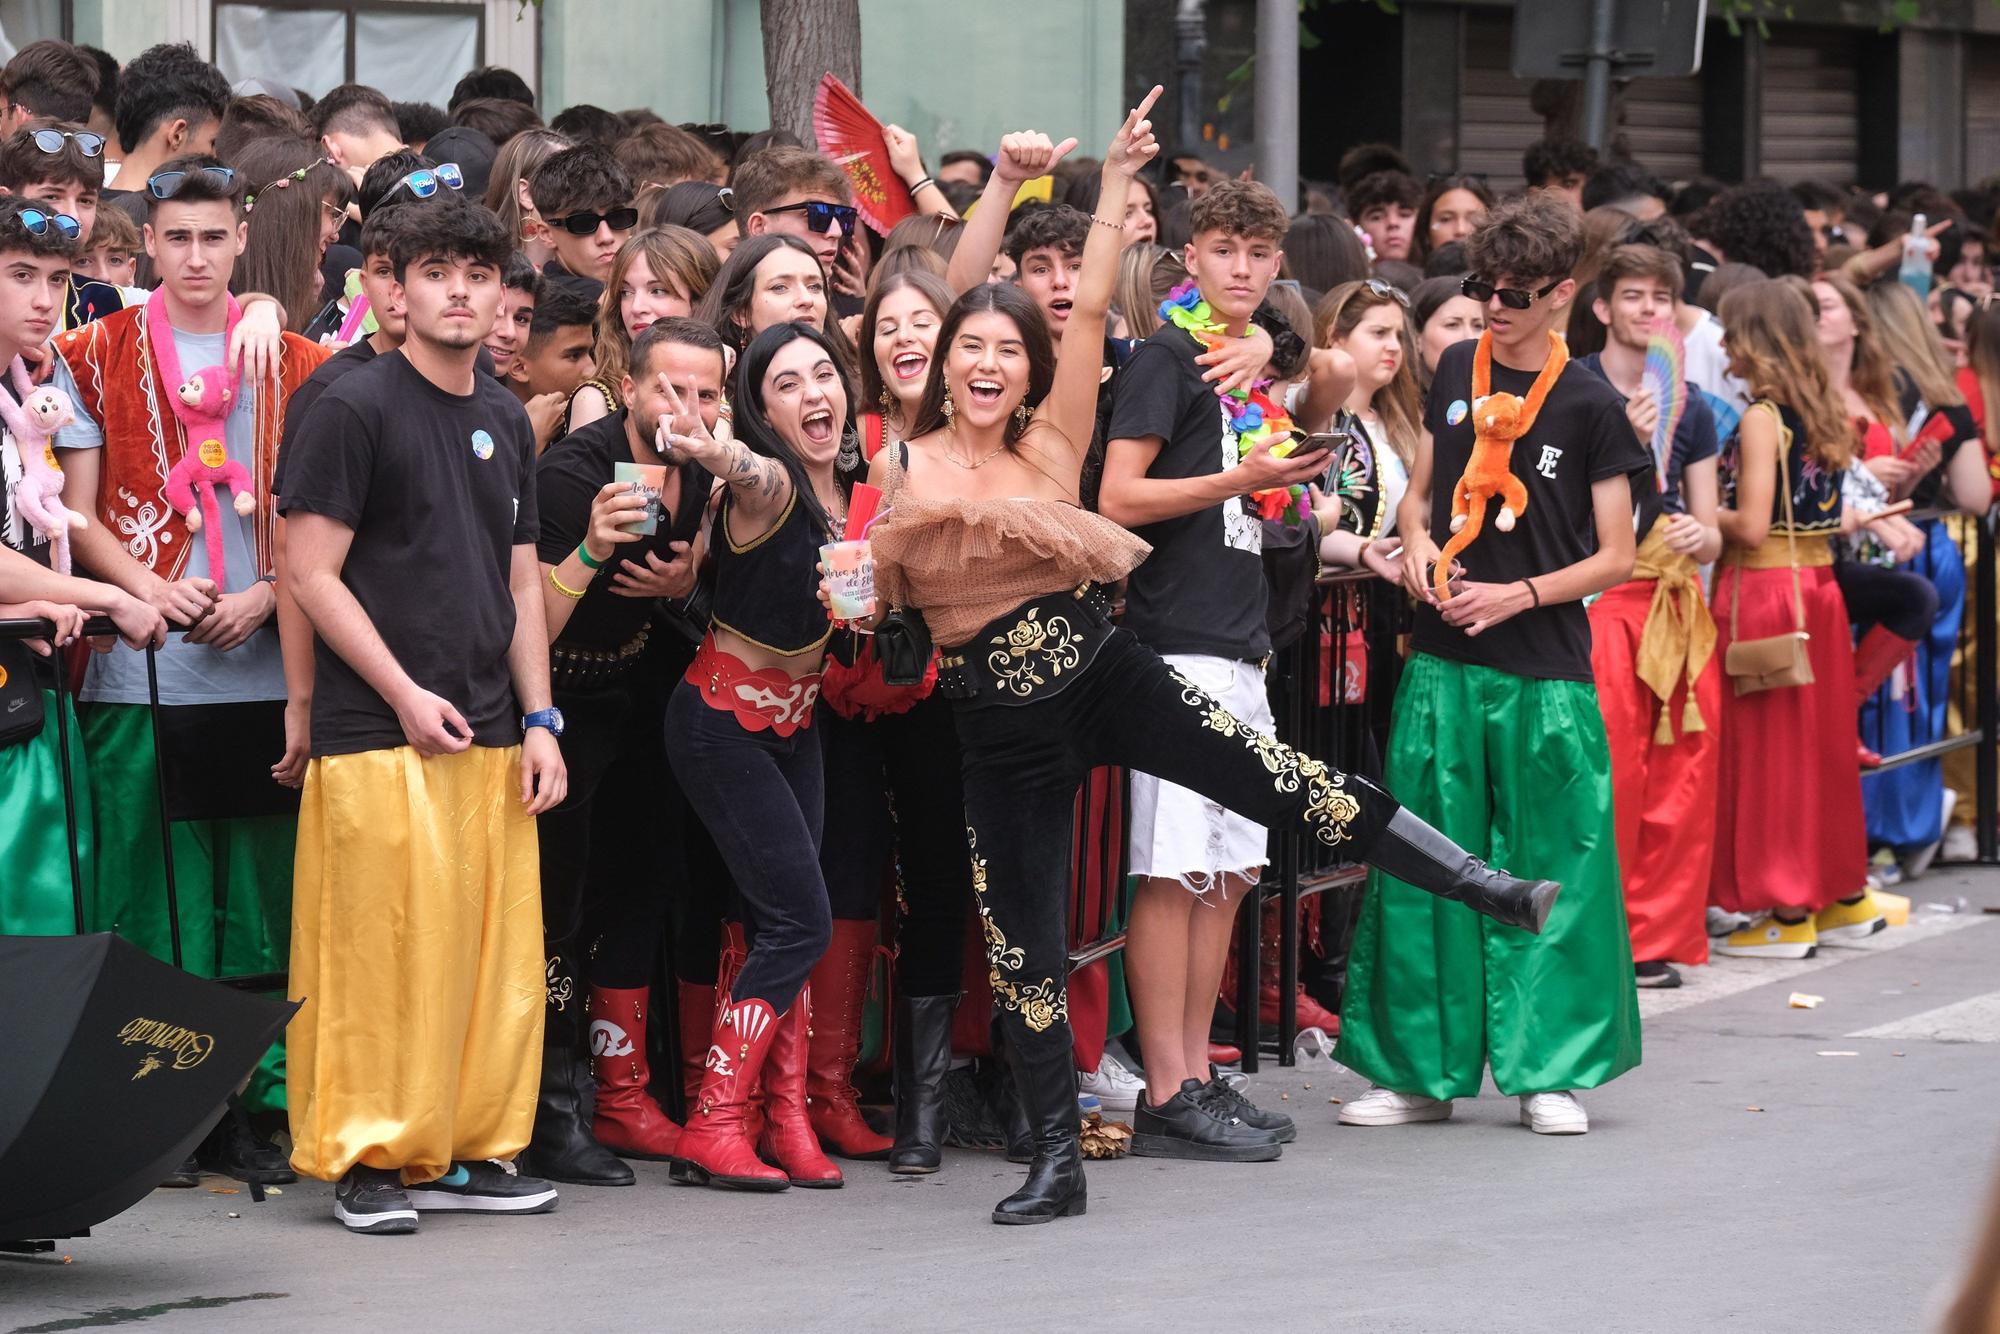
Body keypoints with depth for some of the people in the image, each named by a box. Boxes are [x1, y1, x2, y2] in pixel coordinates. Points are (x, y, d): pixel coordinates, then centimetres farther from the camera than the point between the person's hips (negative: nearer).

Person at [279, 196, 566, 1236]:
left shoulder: (506, 424, 15)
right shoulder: (356, 408, -5)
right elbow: (311, 574, -8)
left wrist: (538, 721, 10)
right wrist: (406, 697, -12)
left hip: (488, 734, 6)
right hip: (379, 734, -6)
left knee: (494, 952, 5)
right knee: (382, 949, -7)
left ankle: (461, 1150, 13)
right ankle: (367, 1159, 0)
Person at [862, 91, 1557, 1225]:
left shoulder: (1052, 444, 1)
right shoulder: (902, 469, 3)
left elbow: (1092, 310, -4)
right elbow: (871, 598, 2)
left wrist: (1119, 181, -6)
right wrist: (905, 523, -14)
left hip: (1101, 673, -1)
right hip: (1001, 722, 1)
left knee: (1285, 784, -13)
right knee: (1022, 947, 3)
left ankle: (1486, 885, -6)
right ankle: (1060, 1165, 14)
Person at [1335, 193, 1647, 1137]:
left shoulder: (1588, 405, -4)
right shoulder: (1458, 372, 8)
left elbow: (1615, 557, -2)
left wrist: (1521, 595, -14)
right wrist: (1417, 543, -2)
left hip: (1546, 671, -3)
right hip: (1443, 659, 4)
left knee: (1552, 868, 0)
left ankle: (1549, 1069, 10)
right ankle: (1422, 1070, 11)